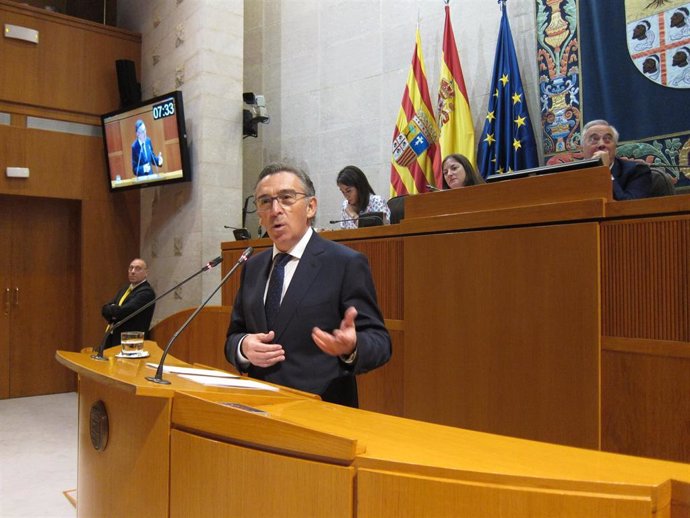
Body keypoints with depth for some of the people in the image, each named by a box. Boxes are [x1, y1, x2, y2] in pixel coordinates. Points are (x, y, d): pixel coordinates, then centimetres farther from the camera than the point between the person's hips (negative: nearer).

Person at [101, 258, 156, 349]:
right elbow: (105, 309, 9)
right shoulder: (125, 288, 15)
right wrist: (114, 310, -12)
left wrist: (110, 309, -2)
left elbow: (124, 311, -20)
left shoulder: (147, 292, -12)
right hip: (112, 339, 8)